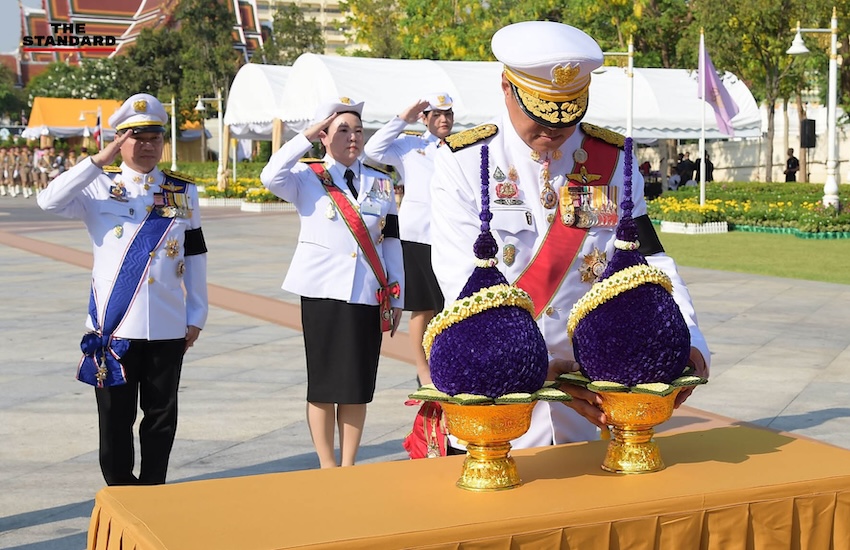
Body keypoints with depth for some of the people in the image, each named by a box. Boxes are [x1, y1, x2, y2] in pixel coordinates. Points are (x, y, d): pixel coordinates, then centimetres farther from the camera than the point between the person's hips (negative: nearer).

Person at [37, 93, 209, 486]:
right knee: (116, 417, 6)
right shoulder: (99, 188, 1)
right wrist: (99, 161, -20)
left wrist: (196, 316, 6)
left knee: (161, 415, 10)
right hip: (114, 325, -2)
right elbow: (49, 201, -18)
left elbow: (195, 257, 9)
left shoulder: (183, 193, 7)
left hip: (168, 327, 2)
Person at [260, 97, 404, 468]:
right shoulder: (308, 178, 3)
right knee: (323, 382, 3)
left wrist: (397, 298, 9)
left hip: (369, 295, 3)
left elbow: (392, 243, 12)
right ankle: (327, 467, 13)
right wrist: (306, 137, -15)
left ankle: (348, 467, 16)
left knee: (358, 385, 5)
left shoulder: (380, 183, 12)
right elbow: (271, 177, -19)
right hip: (323, 293, -2)